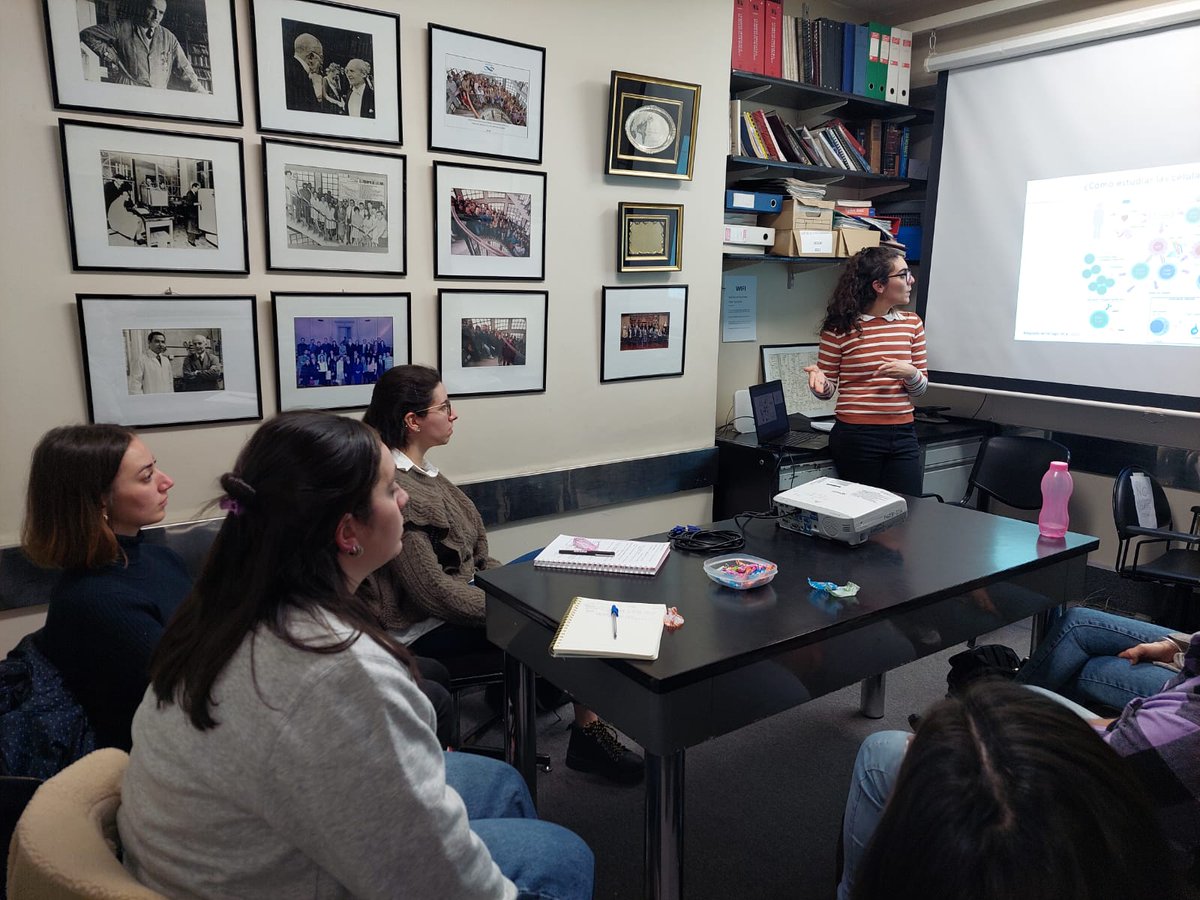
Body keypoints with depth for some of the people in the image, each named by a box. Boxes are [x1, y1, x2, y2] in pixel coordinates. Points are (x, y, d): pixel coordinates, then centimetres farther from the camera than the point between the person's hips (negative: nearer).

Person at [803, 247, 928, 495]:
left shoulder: (911, 323, 7)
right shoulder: (840, 327, -5)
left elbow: (921, 387, 12)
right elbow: (828, 390, 2)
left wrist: (910, 374, -10)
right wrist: (819, 380, -21)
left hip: (903, 436, 4)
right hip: (855, 437, -4)